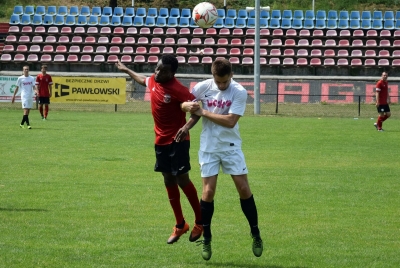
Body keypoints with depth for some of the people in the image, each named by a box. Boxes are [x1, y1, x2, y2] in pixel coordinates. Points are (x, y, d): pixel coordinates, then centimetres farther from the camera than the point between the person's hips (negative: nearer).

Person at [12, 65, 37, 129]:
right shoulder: (20, 78, 0)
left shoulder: (32, 78, 8)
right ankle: (28, 124, -19)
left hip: (30, 97, 4)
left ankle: (22, 123, 19)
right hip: (24, 97, -4)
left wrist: (35, 91, -16)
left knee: (28, 111, 7)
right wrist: (14, 96, 6)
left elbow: (33, 87, 6)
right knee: (26, 110, -15)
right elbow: (17, 88, 6)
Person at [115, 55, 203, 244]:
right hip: (161, 141, 8)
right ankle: (180, 225, 21)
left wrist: (187, 126, -39)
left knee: (182, 180, -6)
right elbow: (144, 80, 26)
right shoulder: (153, 81, 1)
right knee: (169, 181, 11)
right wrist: (126, 70, 40)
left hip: (177, 141, -8)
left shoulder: (177, 89, -22)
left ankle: (200, 222, 9)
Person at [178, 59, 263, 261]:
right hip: (208, 147, 1)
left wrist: (203, 112, -19)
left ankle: (255, 234, 14)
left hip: (231, 147, -1)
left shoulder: (239, 92, -14)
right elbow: (184, 104, 5)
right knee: (208, 192, -4)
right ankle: (206, 239, 10)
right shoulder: (204, 87, -7)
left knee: (243, 188, -2)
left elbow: (230, 121, -21)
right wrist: (189, 107, -20)